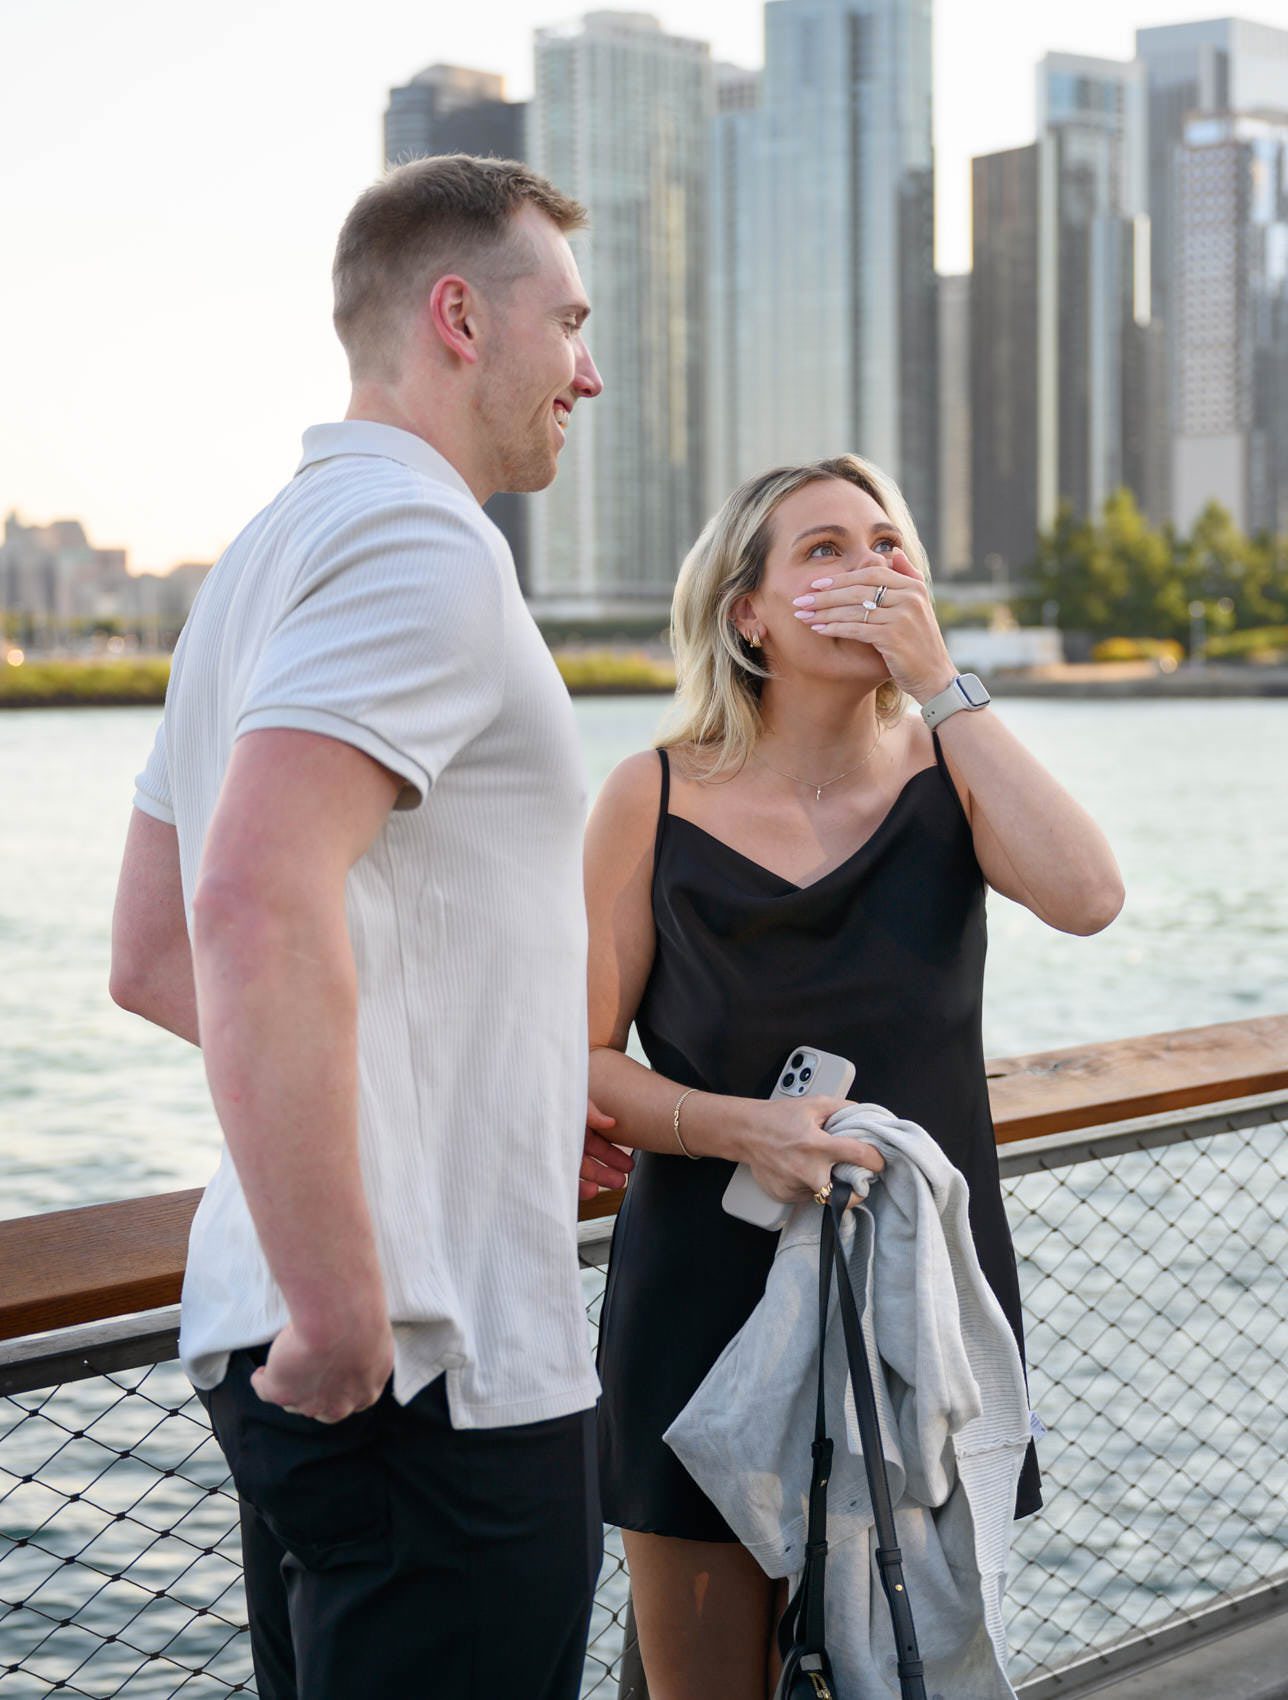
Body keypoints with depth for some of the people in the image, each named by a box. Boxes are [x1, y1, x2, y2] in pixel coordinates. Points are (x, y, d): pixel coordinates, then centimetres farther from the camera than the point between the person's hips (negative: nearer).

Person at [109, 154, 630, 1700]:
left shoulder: (268, 555, 18)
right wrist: (343, 1324, -24)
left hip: (274, 1348, 10)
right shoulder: (420, 541, -13)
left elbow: (151, 956, 21)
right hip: (438, 1365, -10)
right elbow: (260, 910, -29)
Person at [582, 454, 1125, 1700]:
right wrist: (742, 1127, -20)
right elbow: (580, 1060, -3)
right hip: (706, 1302, -1)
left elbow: (1085, 896, -21)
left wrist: (941, 683, -17)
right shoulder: (659, 799, -4)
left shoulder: (948, 774, 0)